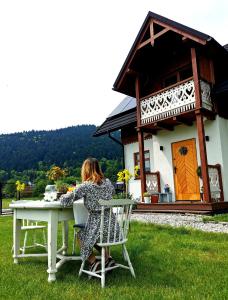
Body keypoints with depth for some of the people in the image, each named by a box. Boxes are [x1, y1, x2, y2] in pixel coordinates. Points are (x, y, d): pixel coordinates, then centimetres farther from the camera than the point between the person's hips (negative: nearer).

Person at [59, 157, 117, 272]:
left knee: (81, 235, 27)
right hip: (113, 227, 5)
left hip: (98, 227, -5)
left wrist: (64, 196, 9)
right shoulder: (108, 182, 2)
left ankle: (94, 262, 16)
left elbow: (64, 201, -14)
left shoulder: (85, 186, -14)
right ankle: (108, 258, 23)